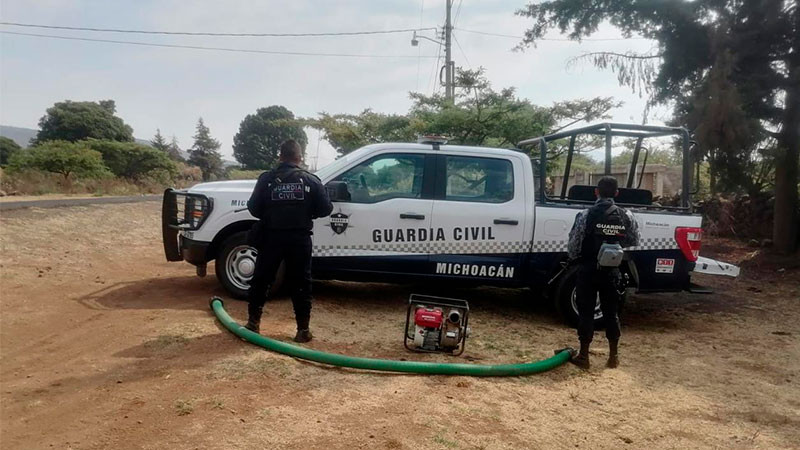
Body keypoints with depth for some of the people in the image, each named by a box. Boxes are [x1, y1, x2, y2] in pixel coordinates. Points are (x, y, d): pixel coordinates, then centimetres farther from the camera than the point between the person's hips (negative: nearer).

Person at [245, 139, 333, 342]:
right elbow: (325, 209, -1)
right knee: (301, 283, 7)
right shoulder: (311, 180, 0)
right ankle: (303, 329, 9)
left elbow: (254, 208, -1)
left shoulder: (267, 179, -1)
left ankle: (253, 323, 22)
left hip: (271, 237, 0)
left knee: (260, 280, 14)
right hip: (300, 239, 0)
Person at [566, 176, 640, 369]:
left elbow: (573, 244, -10)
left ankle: (583, 356, 9)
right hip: (612, 271, 3)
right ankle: (614, 355, 20)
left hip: (588, 270, -3)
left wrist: (574, 259, 10)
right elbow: (634, 242, 7)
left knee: (586, 312, 5)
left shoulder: (585, 215, -12)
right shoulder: (626, 216, 0)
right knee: (611, 312, 13)